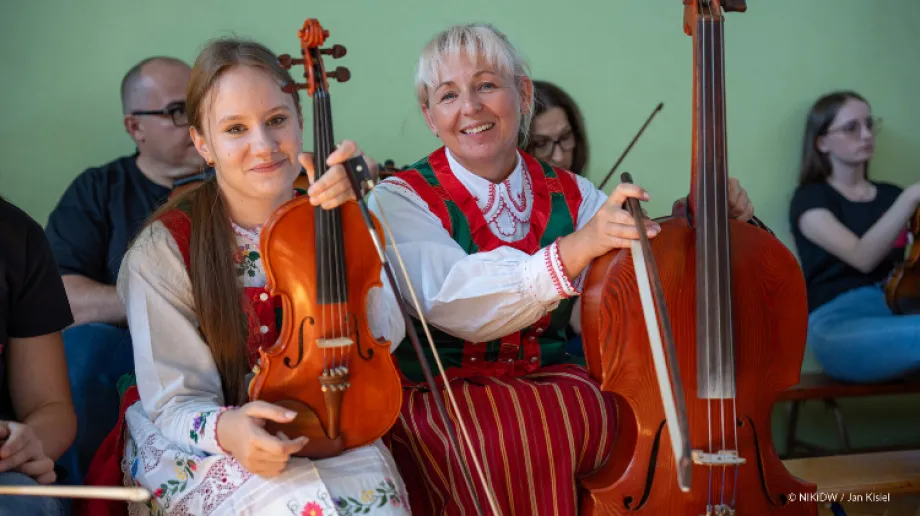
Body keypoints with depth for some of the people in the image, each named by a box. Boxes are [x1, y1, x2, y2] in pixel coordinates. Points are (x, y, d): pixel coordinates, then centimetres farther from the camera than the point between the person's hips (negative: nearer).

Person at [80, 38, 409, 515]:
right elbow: (179, 401, -13)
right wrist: (225, 428, -37)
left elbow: (383, 337, -12)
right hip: (193, 445, -4)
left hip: (311, 431, 4)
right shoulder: (165, 250, -13)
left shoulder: (317, 221, -2)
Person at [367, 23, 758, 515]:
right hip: (435, 398, -3)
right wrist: (575, 249, -36)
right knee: (509, 443, -35)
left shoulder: (572, 197, 10)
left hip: (551, 383, 4)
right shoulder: (399, 199, -3)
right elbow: (455, 303, -22)